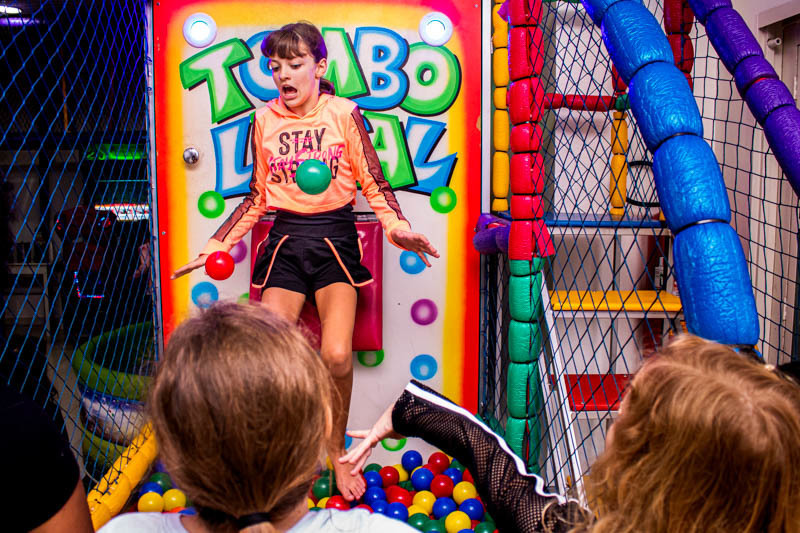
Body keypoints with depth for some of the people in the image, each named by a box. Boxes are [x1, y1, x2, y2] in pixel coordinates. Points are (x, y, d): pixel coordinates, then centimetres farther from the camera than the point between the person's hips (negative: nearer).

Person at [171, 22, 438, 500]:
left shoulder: (343, 113, 1)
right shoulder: (265, 121, 9)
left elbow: (374, 184, 2)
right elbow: (258, 197, 15)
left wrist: (397, 227, -16)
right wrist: (214, 246, 10)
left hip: (335, 236, -2)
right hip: (286, 239, 3)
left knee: (337, 354, -19)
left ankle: (337, 452, 8)